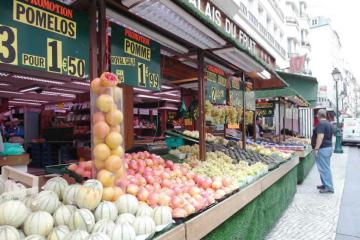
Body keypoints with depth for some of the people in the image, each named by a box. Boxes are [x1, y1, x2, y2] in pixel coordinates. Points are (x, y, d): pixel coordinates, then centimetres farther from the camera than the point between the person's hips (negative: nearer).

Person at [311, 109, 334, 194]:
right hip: (329, 147, 10)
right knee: (325, 168, 17)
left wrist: (316, 148, -23)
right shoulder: (329, 123, 14)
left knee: (324, 169, -5)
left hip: (323, 148, -10)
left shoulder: (321, 124, -17)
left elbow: (320, 137, -25)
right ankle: (325, 184, 25)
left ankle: (329, 188, 0)